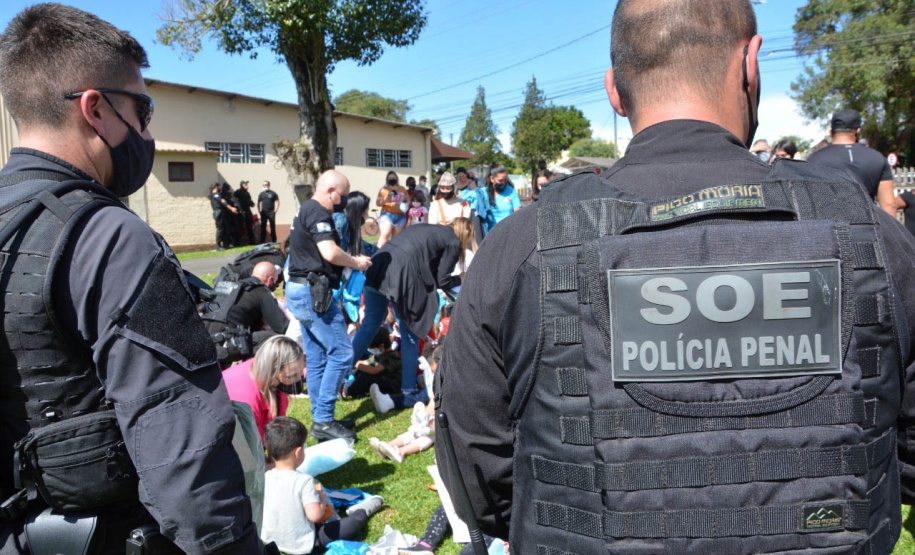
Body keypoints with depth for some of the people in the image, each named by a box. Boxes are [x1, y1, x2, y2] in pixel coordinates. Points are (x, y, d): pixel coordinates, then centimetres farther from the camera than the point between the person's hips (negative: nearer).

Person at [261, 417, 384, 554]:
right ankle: (363, 510, 35)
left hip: (271, 541, 6)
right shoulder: (304, 481, -26)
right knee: (355, 521, 6)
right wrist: (322, 499, -12)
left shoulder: (265, 478, -11)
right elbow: (314, 515, -33)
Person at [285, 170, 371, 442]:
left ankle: (320, 420, 20)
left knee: (316, 358, 13)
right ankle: (323, 420, -4)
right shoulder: (318, 213, -13)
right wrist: (355, 262, -8)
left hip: (300, 289, 11)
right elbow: (330, 253, -25)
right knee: (341, 352, -7)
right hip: (313, 291, -11)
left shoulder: (305, 210, 19)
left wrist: (349, 260, 13)